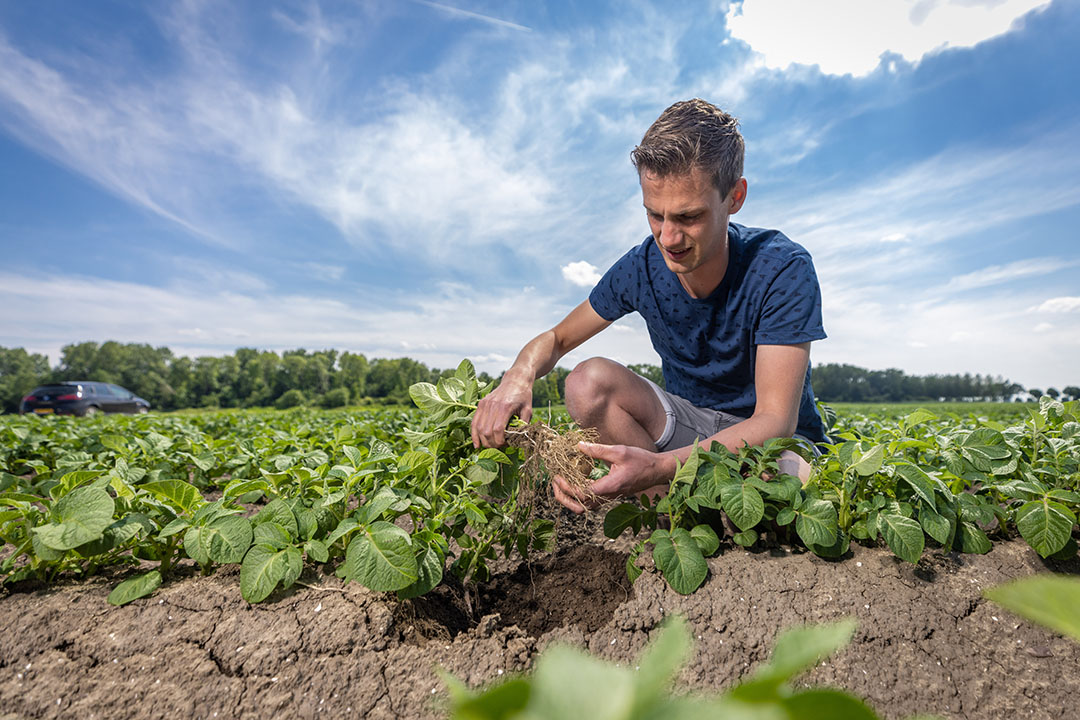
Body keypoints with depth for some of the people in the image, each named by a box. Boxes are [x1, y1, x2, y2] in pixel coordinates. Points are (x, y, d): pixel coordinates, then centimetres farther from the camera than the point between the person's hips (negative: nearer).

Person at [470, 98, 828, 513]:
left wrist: (657, 467, -46)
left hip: (779, 441, -2)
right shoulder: (641, 268, -12)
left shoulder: (783, 269, -23)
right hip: (688, 424, 3)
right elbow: (557, 339, -1)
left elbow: (775, 420, -28)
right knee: (588, 381, -22)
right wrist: (518, 378, -27)